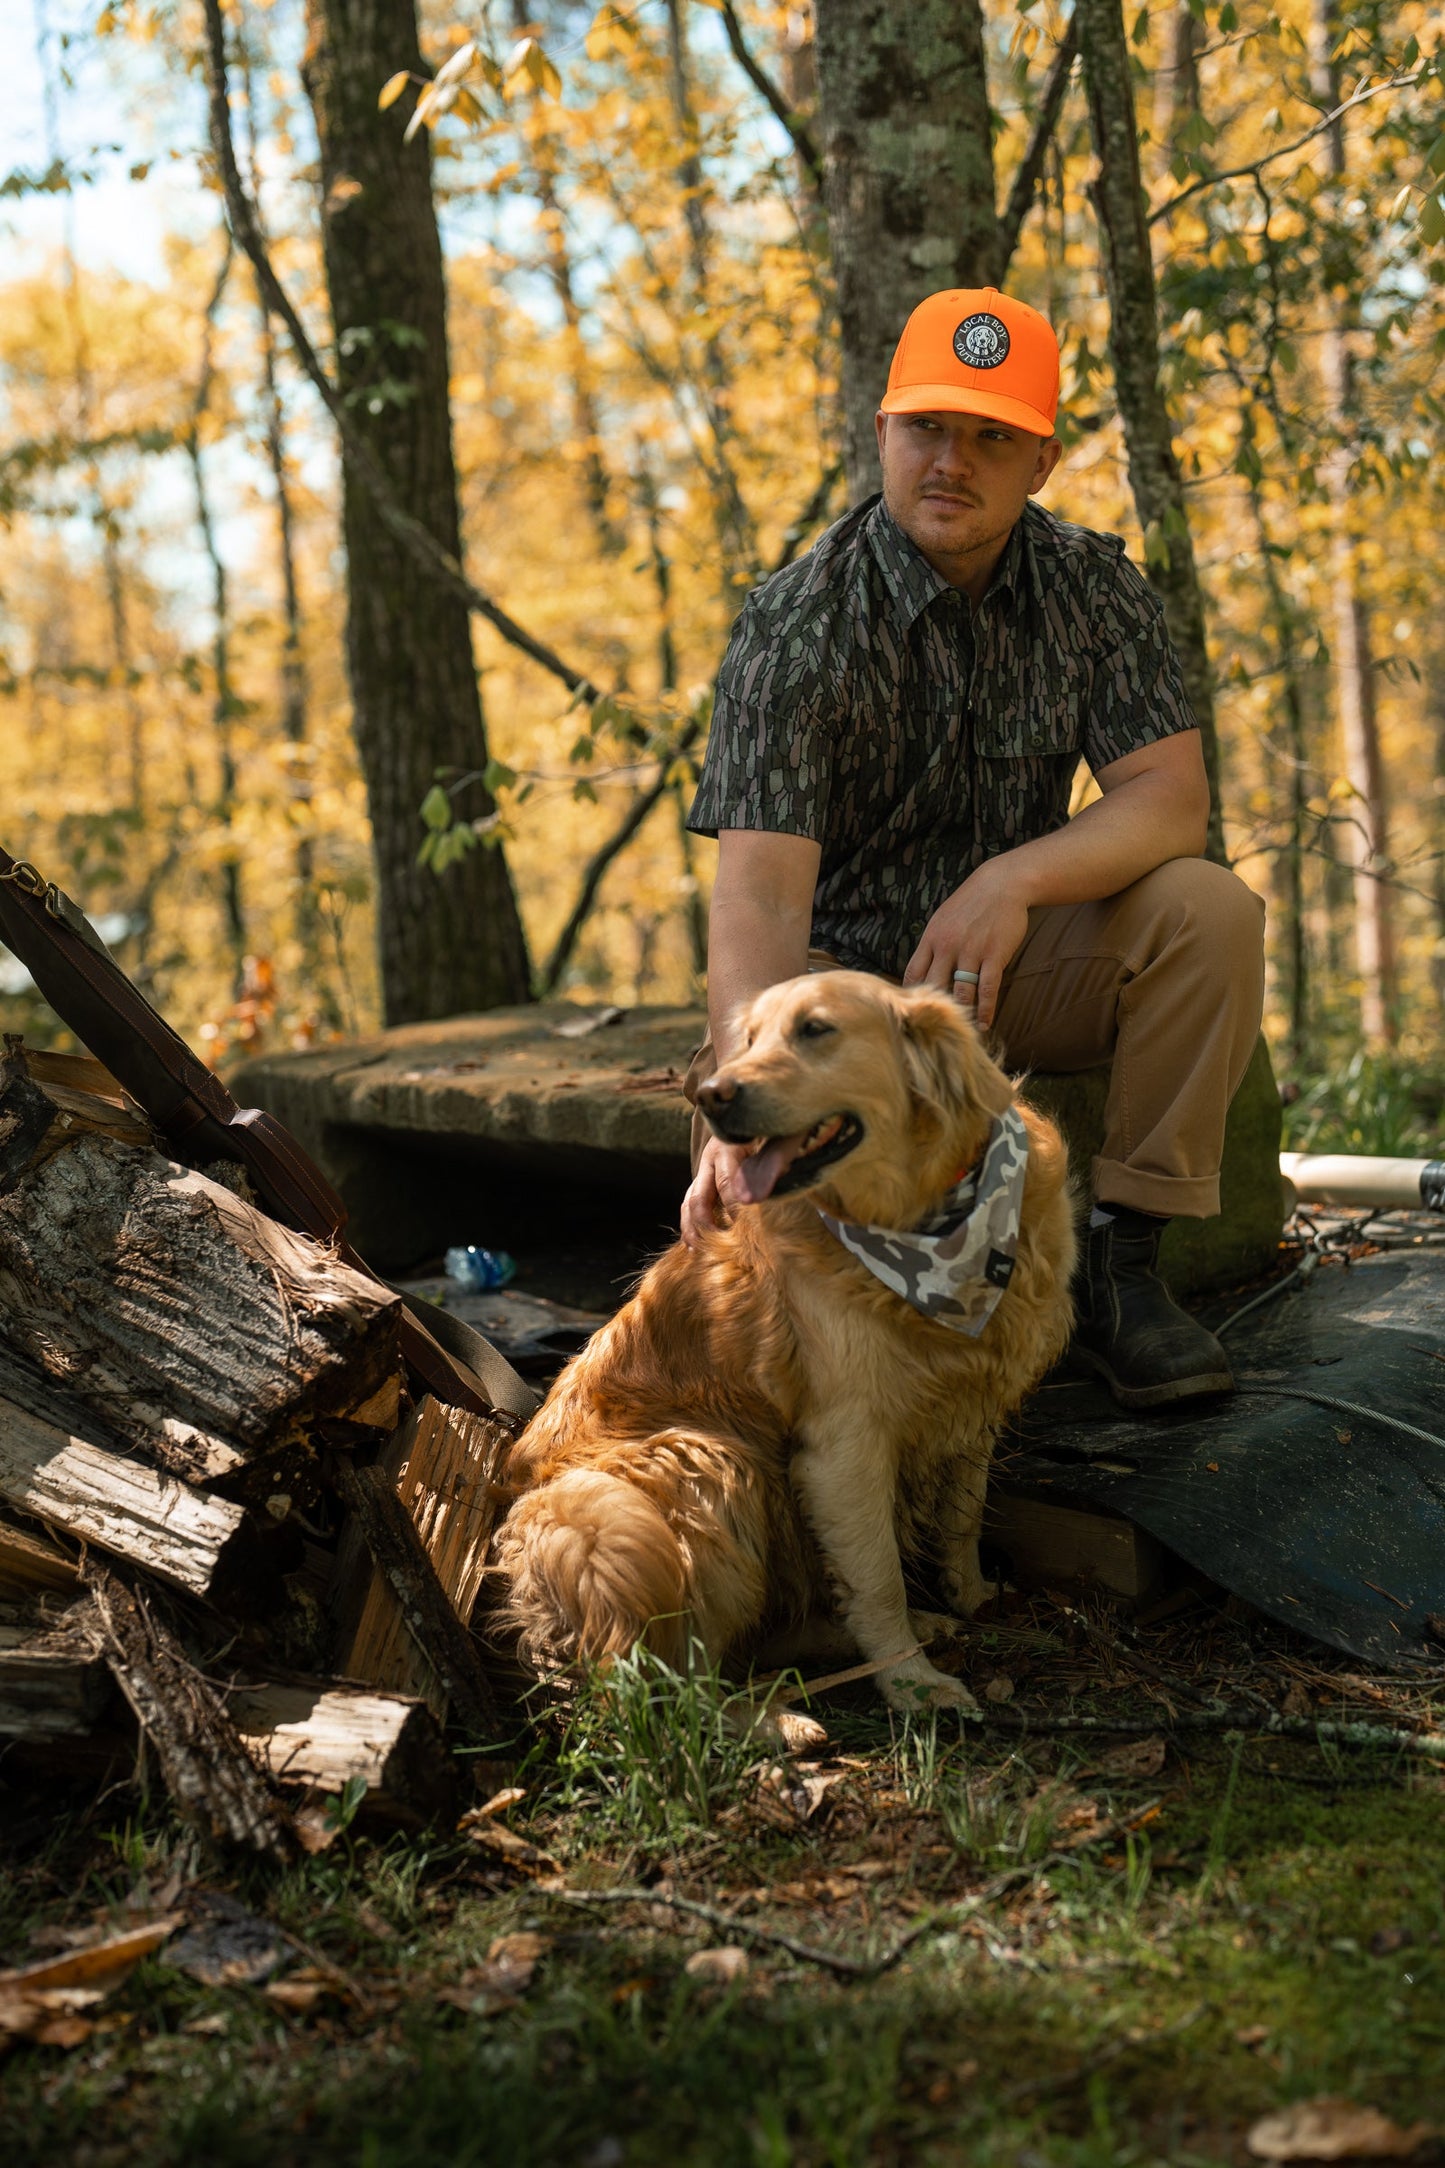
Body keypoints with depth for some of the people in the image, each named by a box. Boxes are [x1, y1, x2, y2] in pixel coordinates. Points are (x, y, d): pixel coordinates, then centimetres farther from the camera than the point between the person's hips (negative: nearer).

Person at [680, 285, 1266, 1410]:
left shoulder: (1094, 587, -5)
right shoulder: (799, 627, -19)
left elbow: (1170, 799, -11)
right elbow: (763, 891, -29)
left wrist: (1015, 877, -31)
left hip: (1011, 968, 4)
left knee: (1211, 909, -24)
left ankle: (1120, 1266, -16)